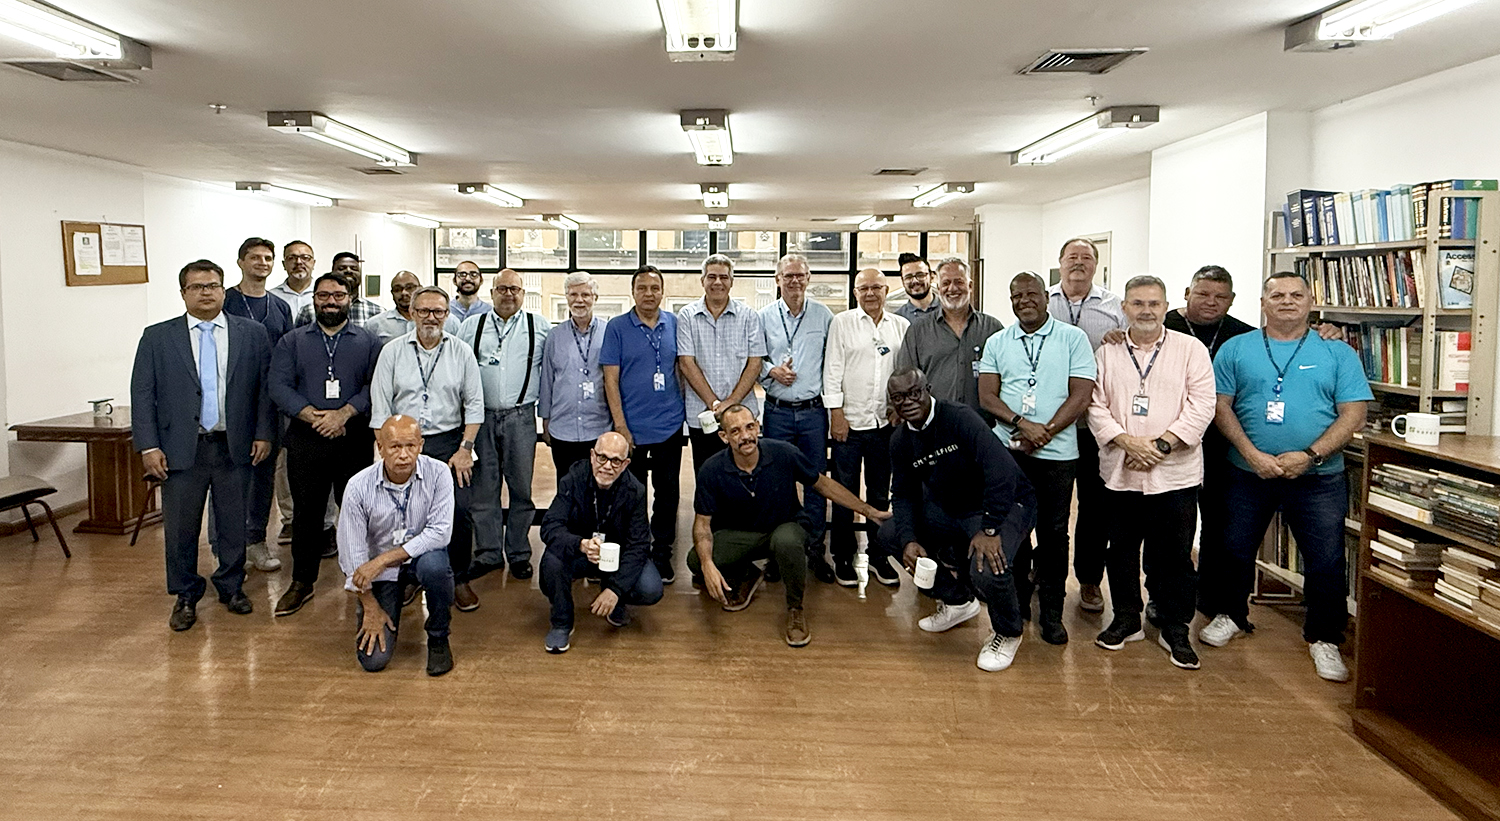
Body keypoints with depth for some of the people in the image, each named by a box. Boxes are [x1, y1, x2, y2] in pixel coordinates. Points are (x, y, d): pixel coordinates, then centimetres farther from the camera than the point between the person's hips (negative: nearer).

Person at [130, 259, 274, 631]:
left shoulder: (252, 333, 4)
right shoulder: (157, 338, 3)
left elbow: (266, 387, 5)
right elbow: (142, 395, 1)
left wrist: (263, 433, -1)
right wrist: (148, 446, -6)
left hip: (234, 447, 1)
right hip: (181, 449, 0)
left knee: (234, 524, 10)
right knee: (180, 527, 7)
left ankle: (232, 586, 28)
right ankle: (186, 596, 23)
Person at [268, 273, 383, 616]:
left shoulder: (368, 342, 8)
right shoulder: (293, 341, 11)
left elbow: (375, 386, -5)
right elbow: (279, 386, -1)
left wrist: (343, 414, -18)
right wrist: (312, 416, -15)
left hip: (355, 440, -1)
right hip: (305, 441, 1)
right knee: (306, 511, 6)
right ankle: (302, 582, 17)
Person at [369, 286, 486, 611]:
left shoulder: (461, 352, 4)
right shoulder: (392, 351, 4)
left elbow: (474, 404, 4)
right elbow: (380, 406, 2)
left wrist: (465, 449, -3)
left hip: (449, 441, 0)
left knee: (460, 511, -9)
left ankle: (459, 579, 9)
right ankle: (406, 578, 19)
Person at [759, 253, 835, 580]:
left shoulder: (823, 315, 3)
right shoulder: (764, 316, 3)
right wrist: (771, 371, -10)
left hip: (814, 410, 0)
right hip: (777, 411, 0)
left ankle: (815, 548, 15)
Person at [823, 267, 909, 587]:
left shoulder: (901, 326, 8)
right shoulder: (842, 323, 2)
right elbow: (832, 369, -2)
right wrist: (837, 413, -8)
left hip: (887, 422, 2)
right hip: (849, 421, -2)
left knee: (880, 494, 11)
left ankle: (878, 555, 23)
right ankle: (843, 556, 16)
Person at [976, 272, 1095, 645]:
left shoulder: (1073, 338, 3)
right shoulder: (997, 343, 10)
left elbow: (1081, 397, -4)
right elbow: (987, 395, 2)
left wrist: (1044, 432, -13)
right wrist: (1022, 424, -14)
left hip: (1058, 453, -2)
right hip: (1008, 450, 2)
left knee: (1053, 534, 3)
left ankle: (1052, 612, 14)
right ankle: (1017, 604, 23)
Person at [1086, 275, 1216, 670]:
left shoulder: (1191, 350, 2)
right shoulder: (1106, 353, 8)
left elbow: (1201, 405, -6)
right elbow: (1095, 405, 1)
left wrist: (1161, 444, -15)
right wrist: (1127, 442, -13)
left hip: (1175, 472, -2)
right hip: (1120, 472, 2)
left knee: (1175, 556, 5)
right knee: (1121, 551, 12)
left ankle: (1175, 630, 19)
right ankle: (1126, 619, 28)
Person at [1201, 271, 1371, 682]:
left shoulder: (1337, 354, 3)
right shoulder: (1236, 349, 3)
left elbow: (1353, 414, -3)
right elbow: (1221, 406, -2)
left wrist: (1310, 455, -16)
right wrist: (1253, 454, -15)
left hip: (1318, 478, 0)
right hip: (1249, 474, 1)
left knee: (1327, 562, 2)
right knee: (1235, 551, 13)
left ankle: (1324, 638, 20)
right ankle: (1230, 615, 34)